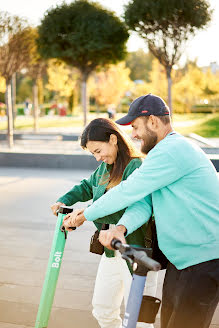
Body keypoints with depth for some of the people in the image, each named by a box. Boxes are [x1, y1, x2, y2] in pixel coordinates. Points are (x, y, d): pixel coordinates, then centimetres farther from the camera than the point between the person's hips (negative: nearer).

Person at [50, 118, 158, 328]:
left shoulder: (136, 167, -20)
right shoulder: (104, 168, 8)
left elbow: (123, 208, -30)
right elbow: (87, 186, 27)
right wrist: (64, 201, 12)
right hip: (111, 251, 9)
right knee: (102, 309, 20)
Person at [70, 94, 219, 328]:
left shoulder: (171, 151, -20)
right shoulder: (167, 151, 14)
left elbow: (127, 192, -18)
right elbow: (143, 203, 2)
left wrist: (84, 216, -5)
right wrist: (121, 228, -18)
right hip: (180, 259, 10)